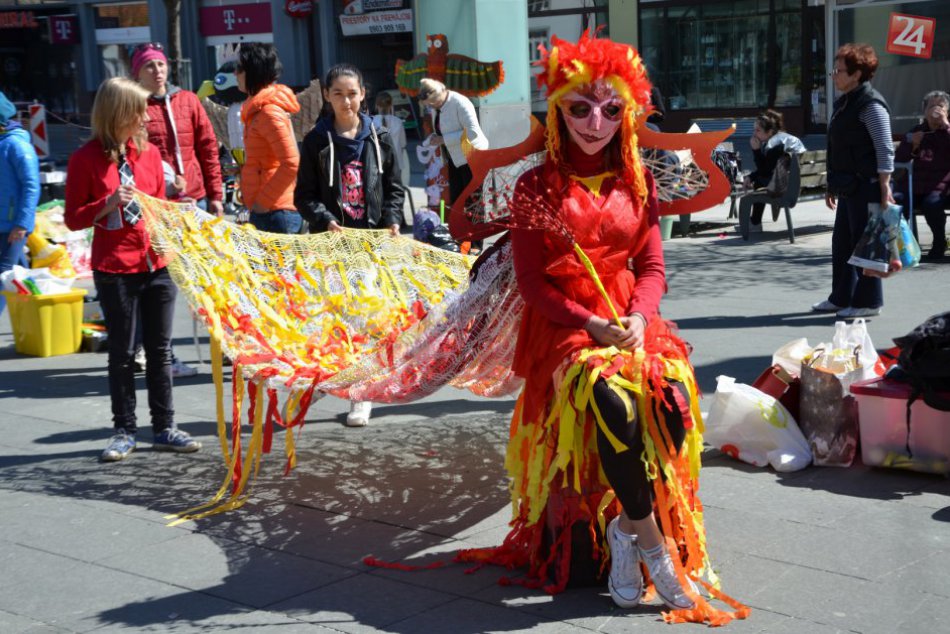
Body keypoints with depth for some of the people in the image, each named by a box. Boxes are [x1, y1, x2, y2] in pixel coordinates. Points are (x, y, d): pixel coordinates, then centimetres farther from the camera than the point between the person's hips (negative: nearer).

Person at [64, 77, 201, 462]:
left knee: (160, 348, 9)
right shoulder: (86, 159, -8)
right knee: (122, 352, 6)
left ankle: (164, 428, 17)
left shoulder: (149, 152, 6)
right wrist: (107, 205, -20)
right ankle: (124, 431, 16)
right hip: (115, 269, -4)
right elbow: (73, 218, -5)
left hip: (156, 264, 4)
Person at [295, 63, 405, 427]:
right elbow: (304, 195, 2)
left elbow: (394, 188, 11)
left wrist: (392, 222, -5)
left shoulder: (379, 139, 8)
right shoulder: (317, 141, 3)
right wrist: (326, 222, -14)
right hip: (331, 241, -1)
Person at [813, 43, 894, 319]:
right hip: (849, 188, 9)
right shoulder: (842, 103, 15)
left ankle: (868, 302, 8)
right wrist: (832, 186, 22)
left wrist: (884, 188, -21)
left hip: (866, 186, -9)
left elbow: (885, 150, -17)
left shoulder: (870, 104, -13)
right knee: (842, 242, 14)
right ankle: (841, 298, 24)